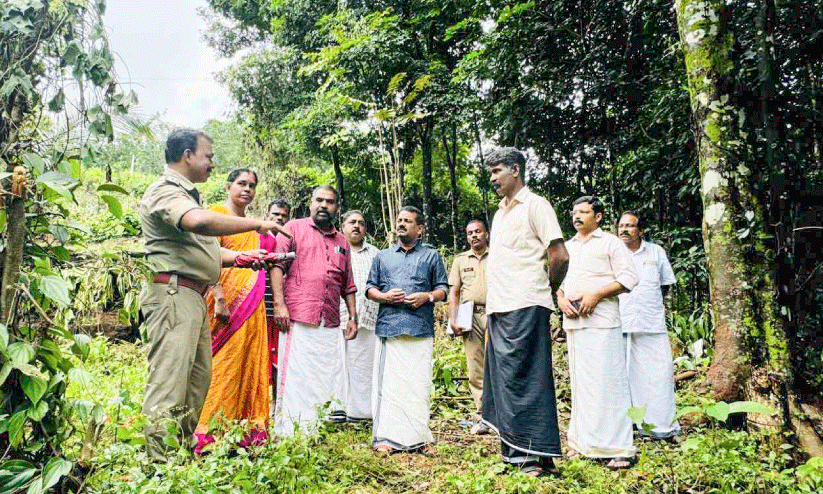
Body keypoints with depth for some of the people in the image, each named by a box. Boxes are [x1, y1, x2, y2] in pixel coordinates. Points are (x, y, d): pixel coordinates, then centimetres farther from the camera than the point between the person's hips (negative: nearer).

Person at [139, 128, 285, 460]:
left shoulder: (187, 195, 25)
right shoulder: (165, 191, -8)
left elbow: (203, 250, 27)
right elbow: (200, 222, -30)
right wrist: (256, 224, -22)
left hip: (194, 296, 11)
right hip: (173, 293, -11)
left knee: (199, 377, 14)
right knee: (168, 382, -10)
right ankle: (157, 463, -6)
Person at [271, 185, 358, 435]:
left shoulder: (341, 241, 21)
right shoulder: (294, 228, 8)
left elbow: (348, 284, 23)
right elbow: (277, 265, -2)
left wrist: (353, 316, 14)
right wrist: (279, 304, -13)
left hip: (330, 324, 5)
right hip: (297, 319, -5)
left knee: (326, 379, 4)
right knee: (293, 377, -5)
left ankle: (313, 432, 13)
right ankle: (285, 433, 4)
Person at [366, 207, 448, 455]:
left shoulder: (431, 256, 16)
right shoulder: (383, 256, 21)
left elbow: (443, 289, 13)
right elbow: (370, 288, 18)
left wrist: (427, 296, -8)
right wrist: (384, 296, -3)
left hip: (421, 329, -1)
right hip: (389, 327, 1)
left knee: (419, 383, -2)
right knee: (388, 382, -4)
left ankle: (419, 438, 7)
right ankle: (386, 438, 2)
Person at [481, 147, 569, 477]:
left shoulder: (534, 205, -4)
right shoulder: (499, 214, 22)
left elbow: (560, 256, -10)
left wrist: (546, 288, 3)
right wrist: (490, 308, 16)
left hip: (525, 308, -8)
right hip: (499, 309, 9)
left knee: (525, 379, -7)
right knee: (500, 379, 10)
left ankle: (538, 455, 2)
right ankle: (512, 450, 20)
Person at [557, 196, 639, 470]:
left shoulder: (610, 242, 3)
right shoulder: (567, 247, 22)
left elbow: (628, 278, -5)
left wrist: (595, 294, -15)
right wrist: (561, 298, 0)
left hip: (601, 321, -6)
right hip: (573, 322, 6)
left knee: (606, 381, -8)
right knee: (580, 382, 9)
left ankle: (618, 449, -2)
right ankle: (583, 442, 18)